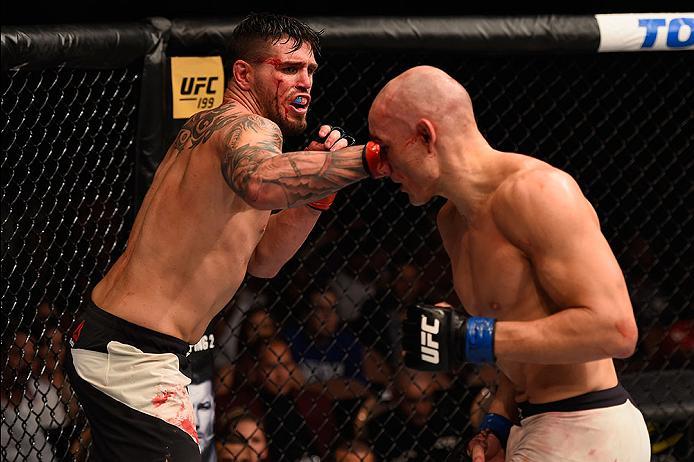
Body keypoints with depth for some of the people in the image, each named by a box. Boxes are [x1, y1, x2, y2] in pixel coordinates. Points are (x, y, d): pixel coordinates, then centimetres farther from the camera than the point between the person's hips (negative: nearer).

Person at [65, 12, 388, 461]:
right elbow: (261, 183, -41)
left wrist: (316, 192, 5)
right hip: (134, 354, -11)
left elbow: (261, 261, 19)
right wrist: (373, 156, -46)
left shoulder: (212, 127, 18)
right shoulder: (249, 126, -13)